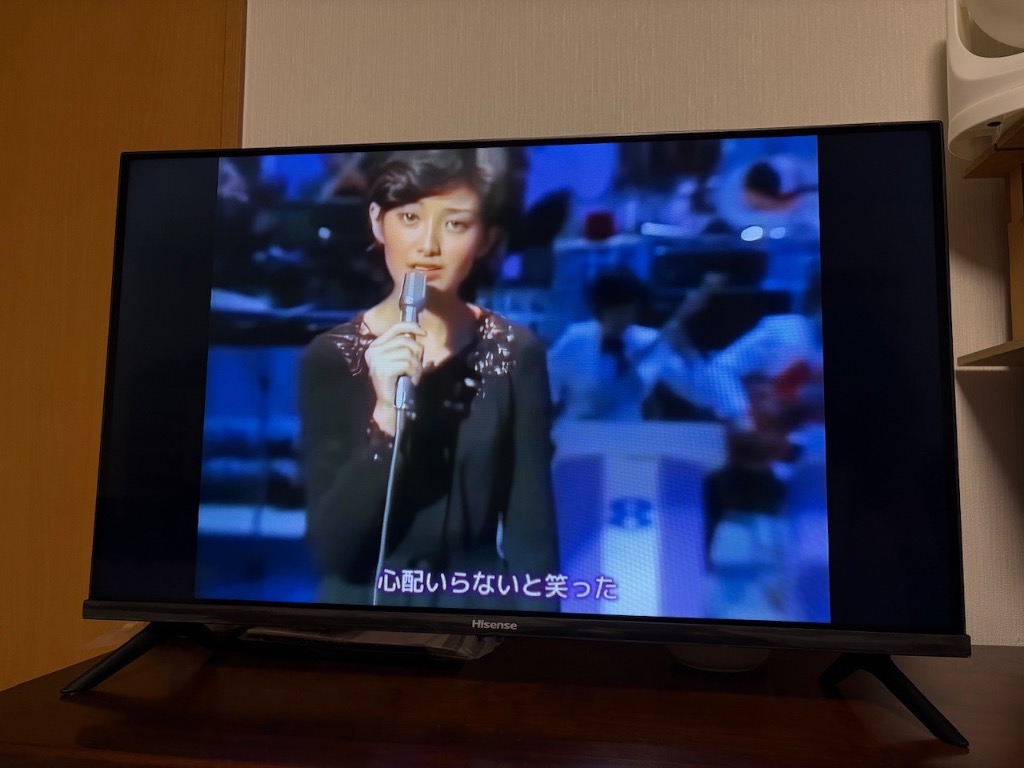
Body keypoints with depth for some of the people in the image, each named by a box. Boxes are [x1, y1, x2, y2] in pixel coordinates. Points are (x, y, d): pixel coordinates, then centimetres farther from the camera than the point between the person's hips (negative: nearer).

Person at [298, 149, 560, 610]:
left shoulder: (516, 354, -10)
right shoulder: (331, 358, -12)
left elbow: (532, 533, -8)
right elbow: (330, 547, -16)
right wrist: (385, 416, -28)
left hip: (481, 600, 1)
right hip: (365, 600, 0)